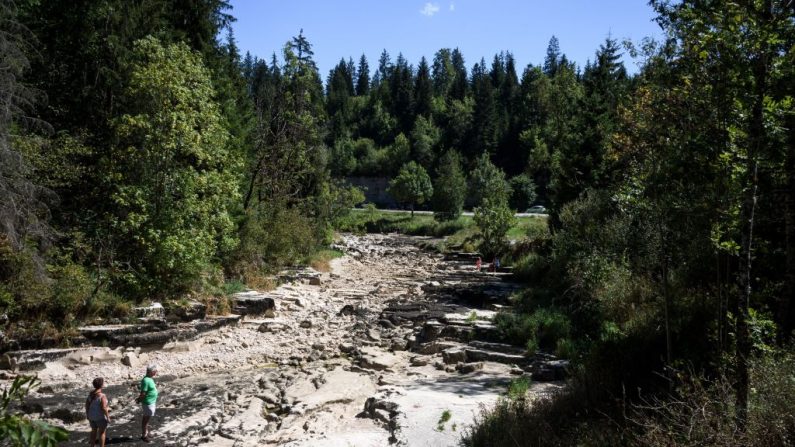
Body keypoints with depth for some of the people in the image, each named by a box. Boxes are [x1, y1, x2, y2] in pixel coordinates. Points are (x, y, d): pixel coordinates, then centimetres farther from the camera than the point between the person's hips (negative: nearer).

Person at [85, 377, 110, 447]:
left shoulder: (91, 394, -3)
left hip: (92, 415, 7)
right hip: (100, 417, -7)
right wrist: (108, 417, -16)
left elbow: (87, 404, 4)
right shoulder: (102, 396, -24)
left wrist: (87, 414, 16)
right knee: (102, 433, 6)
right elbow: (104, 408, -25)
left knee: (94, 431, 21)